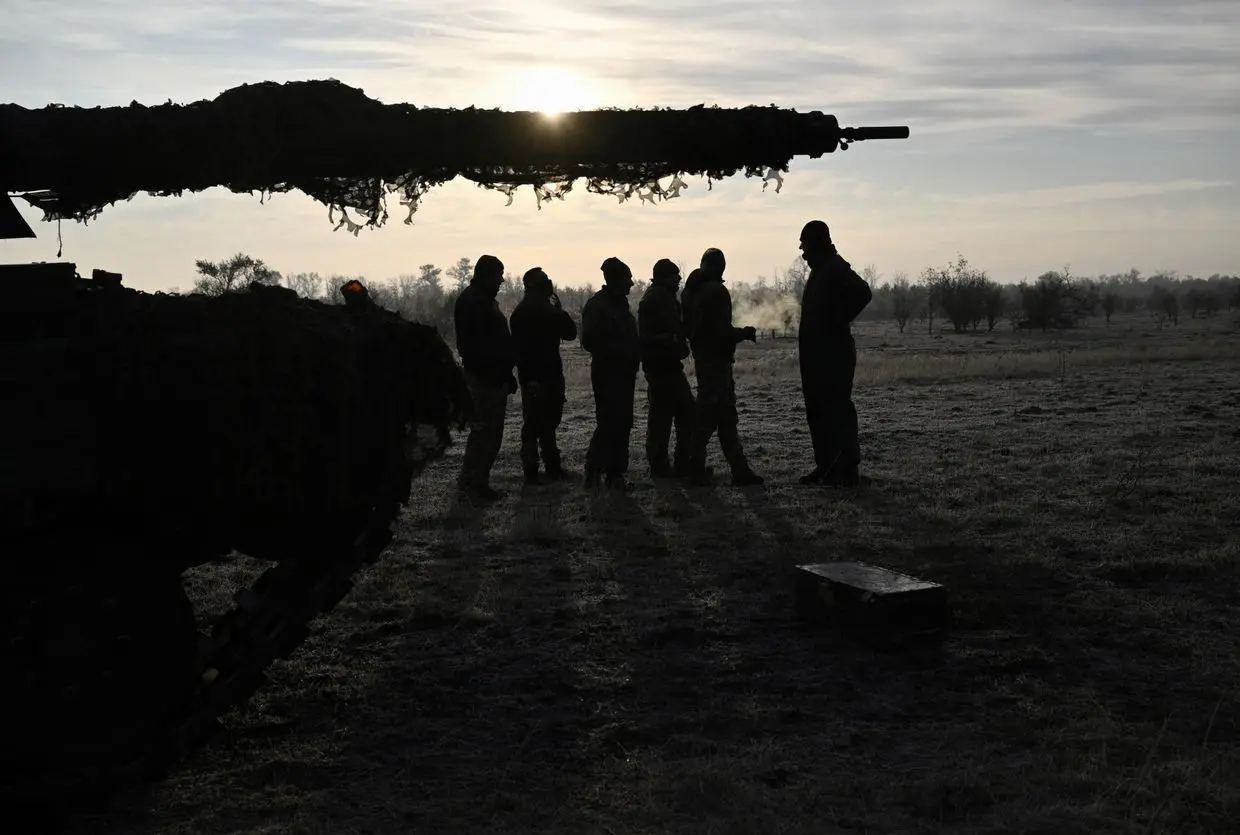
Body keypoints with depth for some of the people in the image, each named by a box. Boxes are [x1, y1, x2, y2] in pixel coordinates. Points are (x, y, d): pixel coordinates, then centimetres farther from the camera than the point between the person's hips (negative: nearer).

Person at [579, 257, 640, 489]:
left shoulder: (620, 304, 16)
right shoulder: (597, 305, -11)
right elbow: (590, 342, -18)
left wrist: (635, 352, 4)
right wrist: (622, 351, -19)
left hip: (624, 373, 9)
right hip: (607, 374, -9)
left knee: (622, 424, 8)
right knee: (608, 424, -11)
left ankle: (615, 472, 14)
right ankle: (593, 471, -4)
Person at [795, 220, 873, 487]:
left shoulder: (835, 268, -12)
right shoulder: (820, 269, 18)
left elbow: (863, 292, -27)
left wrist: (838, 320, -20)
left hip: (834, 353, -10)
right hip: (816, 354, 10)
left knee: (838, 410, -9)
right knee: (817, 410, 12)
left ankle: (847, 470, -8)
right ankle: (825, 466, 18)